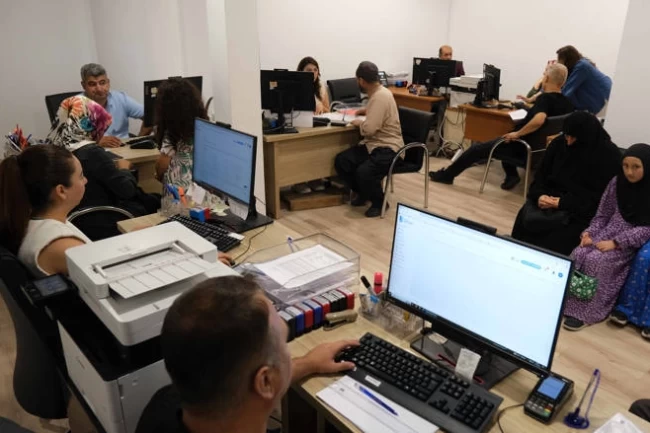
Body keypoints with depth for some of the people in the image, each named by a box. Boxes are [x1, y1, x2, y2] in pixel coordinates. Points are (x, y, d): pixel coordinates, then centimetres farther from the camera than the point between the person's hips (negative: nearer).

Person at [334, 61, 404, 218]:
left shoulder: (380, 96, -20)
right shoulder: (379, 92, 11)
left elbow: (369, 129, -28)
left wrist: (359, 123, -9)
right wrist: (367, 111, 24)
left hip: (388, 148, -10)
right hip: (373, 144, 10)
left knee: (364, 172, -33)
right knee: (341, 161, -6)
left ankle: (379, 202, -3)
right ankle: (363, 193, 15)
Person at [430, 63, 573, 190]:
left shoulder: (545, 98, -23)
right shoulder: (567, 103, 1)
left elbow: (539, 120, -41)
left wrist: (517, 133, -29)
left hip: (525, 147, -7)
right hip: (540, 148, 7)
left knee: (477, 148, 7)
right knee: (505, 141, 35)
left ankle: (446, 175, 19)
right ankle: (511, 175, 23)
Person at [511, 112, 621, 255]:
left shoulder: (609, 155, -9)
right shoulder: (558, 144, 4)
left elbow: (600, 195, -11)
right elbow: (541, 174, 9)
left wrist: (564, 203, -21)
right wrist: (539, 195, -13)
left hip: (582, 209, -4)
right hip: (550, 198, 4)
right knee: (525, 219, -24)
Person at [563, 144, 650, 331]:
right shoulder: (617, 183, 3)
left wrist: (616, 242, -23)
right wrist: (589, 233, -9)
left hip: (634, 240, -5)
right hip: (610, 231, 5)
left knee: (597, 260, -28)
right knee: (579, 255, -21)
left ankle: (587, 312, -18)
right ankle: (572, 304, -15)